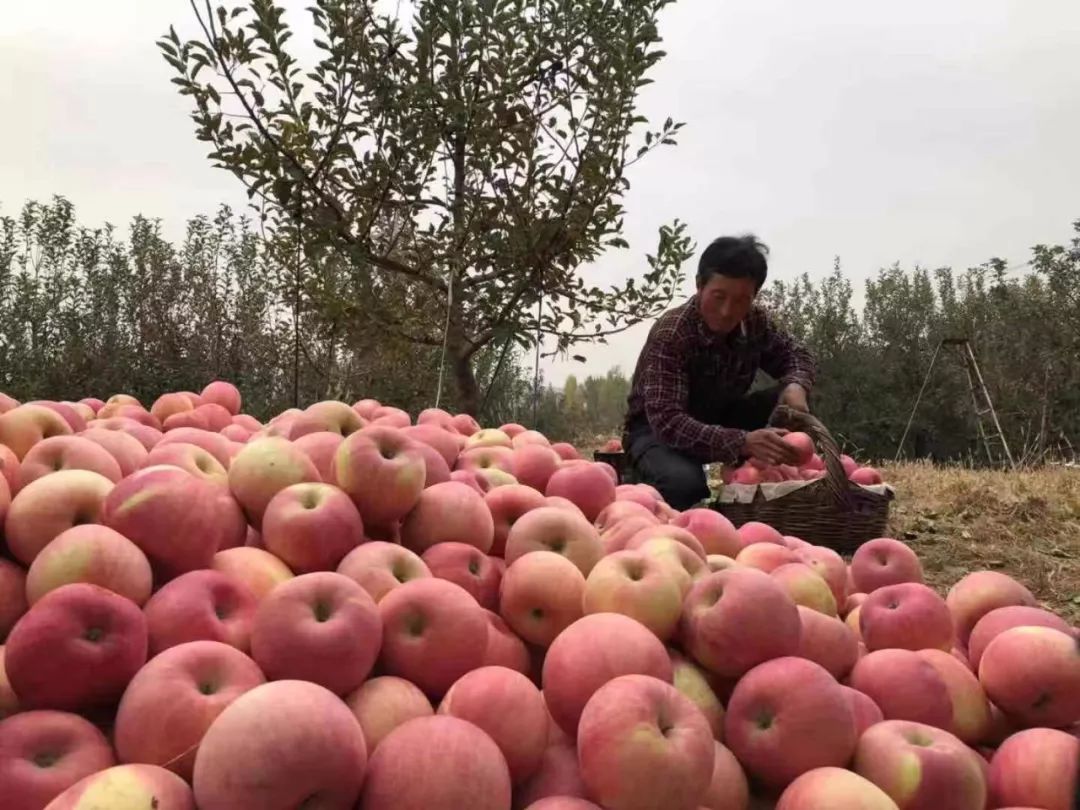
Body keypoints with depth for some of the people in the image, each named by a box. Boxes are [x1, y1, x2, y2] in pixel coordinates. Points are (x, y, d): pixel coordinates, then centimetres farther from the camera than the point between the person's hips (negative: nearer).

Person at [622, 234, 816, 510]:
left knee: (793, 403, -15)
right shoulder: (670, 334, -31)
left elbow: (795, 355, 5)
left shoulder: (756, 321, -13)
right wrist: (742, 442, -53)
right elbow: (668, 421, -39)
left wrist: (795, 385, -21)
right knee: (684, 483, -38)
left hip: (719, 418, 6)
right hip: (657, 429, -6)